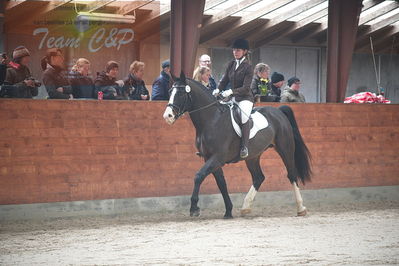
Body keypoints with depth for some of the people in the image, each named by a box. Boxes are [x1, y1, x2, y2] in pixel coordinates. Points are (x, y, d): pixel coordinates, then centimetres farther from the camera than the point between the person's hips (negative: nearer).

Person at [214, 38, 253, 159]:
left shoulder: (248, 67, -9)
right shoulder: (231, 65, 10)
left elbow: (246, 88, -16)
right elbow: (224, 80, 11)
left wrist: (231, 91, -28)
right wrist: (218, 90, -9)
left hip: (245, 98, -7)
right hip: (232, 98, 7)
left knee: (244, 116, -33)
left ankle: (244, 147, -34)